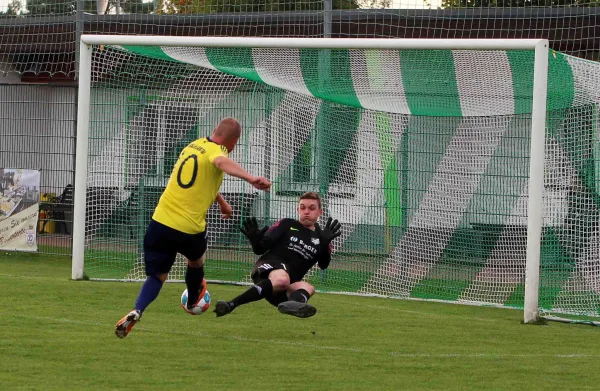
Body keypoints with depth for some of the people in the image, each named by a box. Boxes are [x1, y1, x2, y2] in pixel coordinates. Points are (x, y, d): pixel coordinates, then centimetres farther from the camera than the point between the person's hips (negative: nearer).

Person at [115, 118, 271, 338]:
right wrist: (251, 179, -53)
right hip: (189, 229, -5)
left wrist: (221, 202, 48)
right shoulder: (216, 151, -9)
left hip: (160, 221, 5)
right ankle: (192, 303, 51)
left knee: (158, 276, 10)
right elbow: (221, 163, -36)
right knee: (197, 261, 28)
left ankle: (136, 312, -16)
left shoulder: (194, 145, 15)